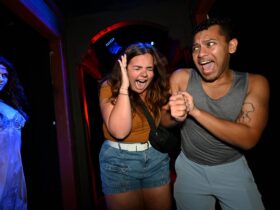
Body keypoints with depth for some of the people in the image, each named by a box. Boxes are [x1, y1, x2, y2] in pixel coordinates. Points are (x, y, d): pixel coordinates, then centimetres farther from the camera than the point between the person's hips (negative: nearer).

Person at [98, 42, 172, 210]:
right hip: (119, 160, -3)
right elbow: (120, 131, -28)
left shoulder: (158, 88, -4)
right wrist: (124, 87, -29)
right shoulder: (110, 88, -16)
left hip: (157, 157, 4)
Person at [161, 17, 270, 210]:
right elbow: (162, 120, -7)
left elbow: (249, 139, -24)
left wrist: (195, 111, -34)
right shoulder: (181, 78, -15)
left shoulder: (255, 84, -14)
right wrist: (175, 117, -31)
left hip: (233, 168, 0)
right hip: (190, 168, 1)